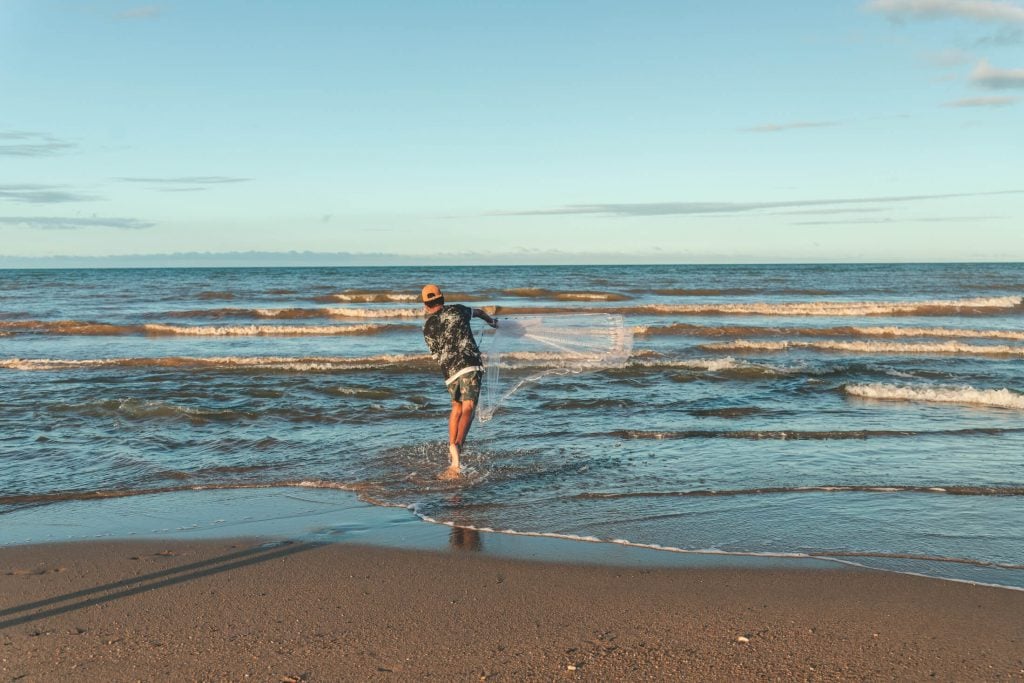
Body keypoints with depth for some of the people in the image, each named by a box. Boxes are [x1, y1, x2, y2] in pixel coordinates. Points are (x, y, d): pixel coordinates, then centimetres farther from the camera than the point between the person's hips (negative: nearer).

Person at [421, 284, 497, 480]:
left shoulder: (427, 326, 10)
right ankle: (458, 445, -34)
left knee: (456, 407, 24)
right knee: (467, 409, -12)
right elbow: (479, 312, 30)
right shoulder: (456, 310, 10)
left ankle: (452, 447, 16)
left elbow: (436, 355, 15)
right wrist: (491, 321, 51)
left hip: (449, 372, 3)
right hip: (470, 364, -2)